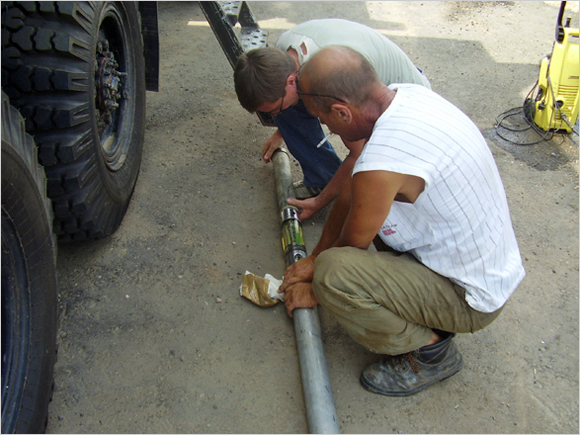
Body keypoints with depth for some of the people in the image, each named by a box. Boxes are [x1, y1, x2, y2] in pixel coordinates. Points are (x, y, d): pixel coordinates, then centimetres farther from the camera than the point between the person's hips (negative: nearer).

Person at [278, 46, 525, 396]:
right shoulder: (405, 94, -6)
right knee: (363, 197, 17)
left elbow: (351, 247, -14)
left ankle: (430, 352, 0)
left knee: (333, 273, -25)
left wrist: (315, 291, 6)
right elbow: (351, 191, 5)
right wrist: (315, 257, 13)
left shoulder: (381, 165, -33)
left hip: (471, 298, -9)